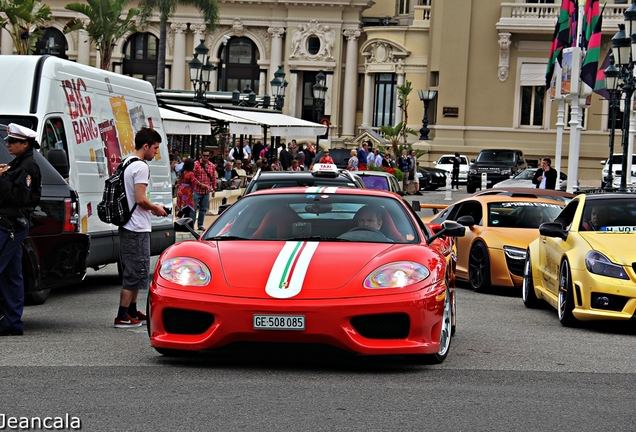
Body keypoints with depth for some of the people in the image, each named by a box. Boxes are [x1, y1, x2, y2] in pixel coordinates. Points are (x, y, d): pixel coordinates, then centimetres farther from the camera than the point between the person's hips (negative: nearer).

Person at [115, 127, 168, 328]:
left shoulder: (127, 165, 15)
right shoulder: (141, 167, -15)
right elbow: (140, 199, -22)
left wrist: (151, 207, 17)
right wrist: (156, 208, -5)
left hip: (128, 227, 10)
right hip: (137, 228, -10)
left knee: (134, 271, 18)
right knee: (136, 272, -6)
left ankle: (132, 311, 25)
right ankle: (122, 317, -5)